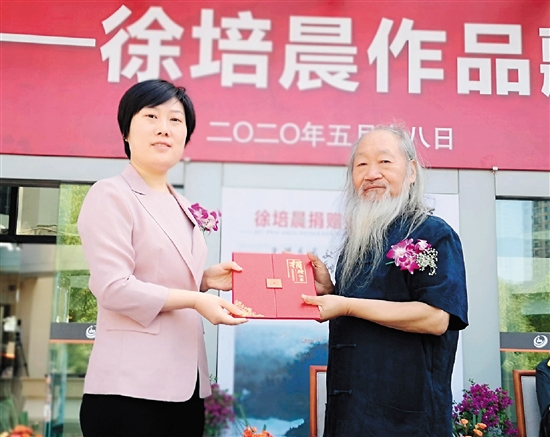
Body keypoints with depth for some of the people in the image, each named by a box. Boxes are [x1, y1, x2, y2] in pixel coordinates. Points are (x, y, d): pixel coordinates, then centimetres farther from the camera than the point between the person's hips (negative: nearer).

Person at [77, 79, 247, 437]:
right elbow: (113, 287, -17)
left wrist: (205, 280, 6)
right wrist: (195, 299, -17)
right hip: (131, 387, -8)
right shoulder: (111, 196, -8)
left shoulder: (181, 207, 16)